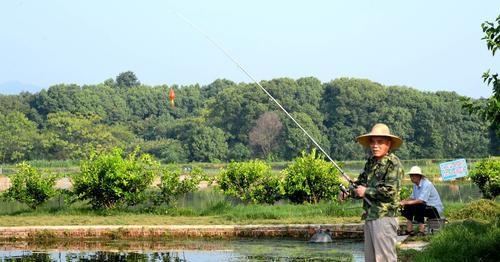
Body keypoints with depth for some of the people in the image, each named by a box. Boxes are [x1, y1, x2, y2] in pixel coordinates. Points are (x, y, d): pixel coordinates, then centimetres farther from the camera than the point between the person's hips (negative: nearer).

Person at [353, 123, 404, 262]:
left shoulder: (393, 164, -12)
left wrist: (366, 191, -11)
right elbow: (361, 181, 24)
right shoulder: (371, 162, 15)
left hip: (384, 218, -9)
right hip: (369, 217, 9)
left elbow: (389, 191, -20)